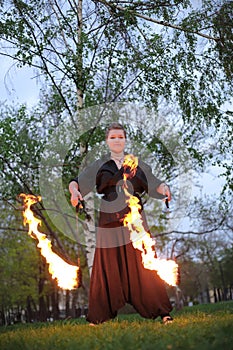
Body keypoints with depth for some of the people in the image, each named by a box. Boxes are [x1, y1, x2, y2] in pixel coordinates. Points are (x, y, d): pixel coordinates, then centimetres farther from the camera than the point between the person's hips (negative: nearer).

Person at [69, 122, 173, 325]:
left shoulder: (137, 164, 11)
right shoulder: (99, 166, 10)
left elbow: (153, 185, 8)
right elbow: (75, 182, 7)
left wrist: (164, 187, -14)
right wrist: (74, 191, -16)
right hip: (109, 224, 0)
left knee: (142, 267, 1)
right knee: (108, 269, 3)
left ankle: (161, 311, 10)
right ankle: (99, 315, 16)